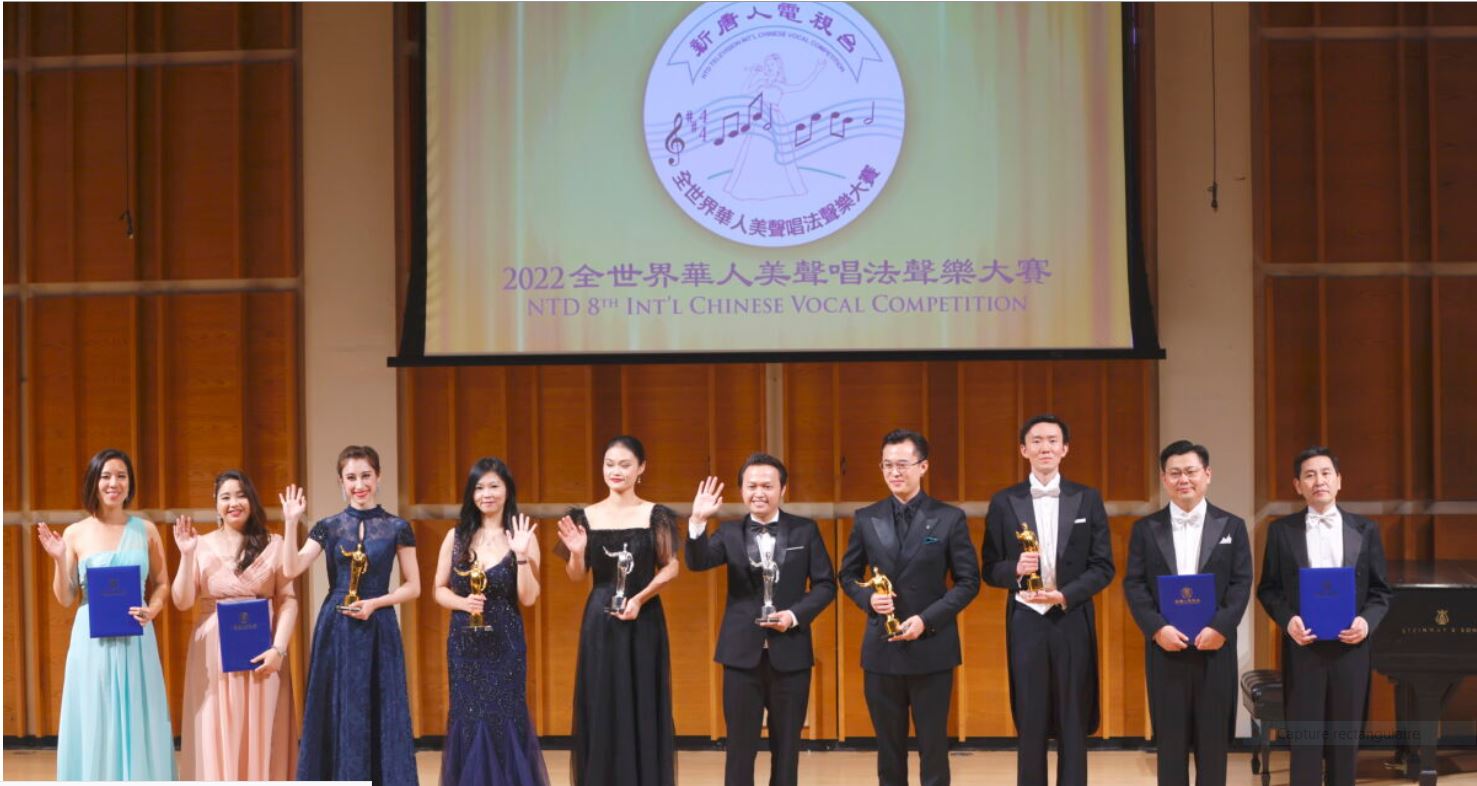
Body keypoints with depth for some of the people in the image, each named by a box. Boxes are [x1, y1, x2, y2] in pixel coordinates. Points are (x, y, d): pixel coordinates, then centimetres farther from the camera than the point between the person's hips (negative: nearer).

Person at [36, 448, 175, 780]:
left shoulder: (146, 530, 4)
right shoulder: (75, 534, 1)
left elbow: (162, 584, 11)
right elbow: (65, 598, 3)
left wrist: (151, 610, -8)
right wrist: (59, 560, -12)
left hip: (136, 641, 1)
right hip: (93, 642, -1)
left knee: (139, 726, 4)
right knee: (94, 727, 3)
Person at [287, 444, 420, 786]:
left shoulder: (397, 528, 2)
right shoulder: (328, 527, 5)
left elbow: (413, 587, 2)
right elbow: (291, 570, -6)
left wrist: (374, 603, -11)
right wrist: (291, 523, -13)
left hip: (378, 630, -1)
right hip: (336, 630, 1)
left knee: (379, 716, 0)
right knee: (338, 714, 3)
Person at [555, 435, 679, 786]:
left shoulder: (655, 515, -2)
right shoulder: (586, 517, 3)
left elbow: (670, 568, -5)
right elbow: (576, 577, 4)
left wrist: (640, 599, -16)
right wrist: (577, 551, -15)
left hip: (644, 622, -2)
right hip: (600, 621, 2)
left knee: (642, 708, 3)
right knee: (600, 707, 5)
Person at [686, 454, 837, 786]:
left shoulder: (805, 530, 3)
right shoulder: (729, 532, 4)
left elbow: (825, 584, 2)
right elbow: (697, 562, -12)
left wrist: (795, 615, -13)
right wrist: (698, 521, -28)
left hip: (790, 652, 0)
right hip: (743, 651, 0)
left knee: (786, 744, 8)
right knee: (740, 744, 4)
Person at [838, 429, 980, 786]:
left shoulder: (950, 518, -2)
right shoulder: (866, 518, 6)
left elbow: (968, 581, -2)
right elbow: (847, 574, 13)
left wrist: (927, 619, -14)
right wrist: (869, 599, -9)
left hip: (932, 648, -2)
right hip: (881, 649, 2)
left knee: (933, 745, 3)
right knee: (889, 746, 9)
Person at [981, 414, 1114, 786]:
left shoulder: (1088, 499, 5)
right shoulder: (1004, 502, 4)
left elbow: (1103, 567, 2)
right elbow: (990, 568, 5)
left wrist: (1065, 595, -13)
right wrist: (1015, 570, -17)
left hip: (1073, 622, 0)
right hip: (1026, 622, 0)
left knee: (1073, 723, 5)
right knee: (1029, 723, 4)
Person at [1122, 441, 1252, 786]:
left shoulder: (1231, 526, 7)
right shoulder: (1146, 529, 6)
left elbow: (1242, 583, 0)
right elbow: (1133, 584, 0)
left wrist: (1220, 628, -14)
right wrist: (1157, 628, -13)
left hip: (1215, 647, 0)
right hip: (1165, 647, 0)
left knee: (1213, 740, 4)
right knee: (1170, 739, 4)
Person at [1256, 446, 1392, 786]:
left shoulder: (1365, 529, 7)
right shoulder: (1281, 530, 5)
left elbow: (1381, 590, 7)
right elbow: (1268, 589, 4)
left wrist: (1367, 621, -12)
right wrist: (1287, 620, -14)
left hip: (1349, 646, 1)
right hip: (1303, 646, -1)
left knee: (1344, 738, 7)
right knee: (1304, 738, -1)